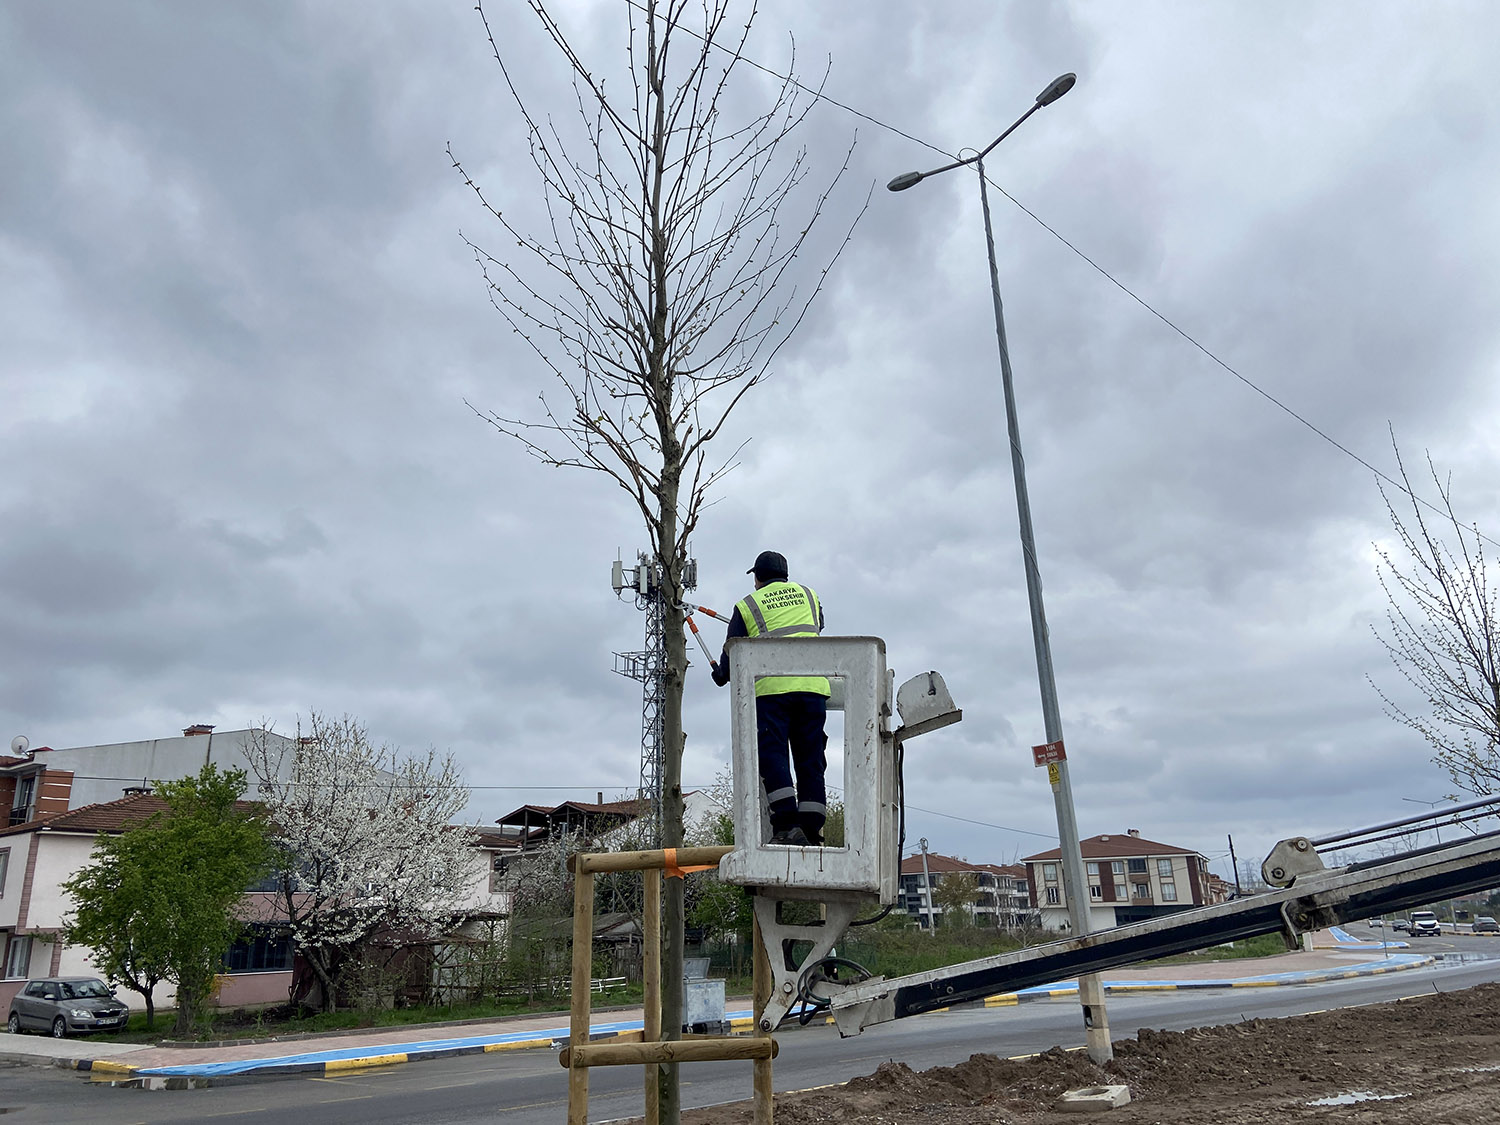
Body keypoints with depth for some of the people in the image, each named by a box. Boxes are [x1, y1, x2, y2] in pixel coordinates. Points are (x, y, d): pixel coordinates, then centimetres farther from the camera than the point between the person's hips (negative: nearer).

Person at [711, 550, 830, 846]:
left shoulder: (747, 604, 10)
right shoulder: (809, 595, 19)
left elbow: (733, 652, 15)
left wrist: (722, 674, 36)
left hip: (771, 688, -3)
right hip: (813, 685, 3)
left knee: (772, 756, -3)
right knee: (810, 759, 5)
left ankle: (787, 826, -15)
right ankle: (812, 831, 2)